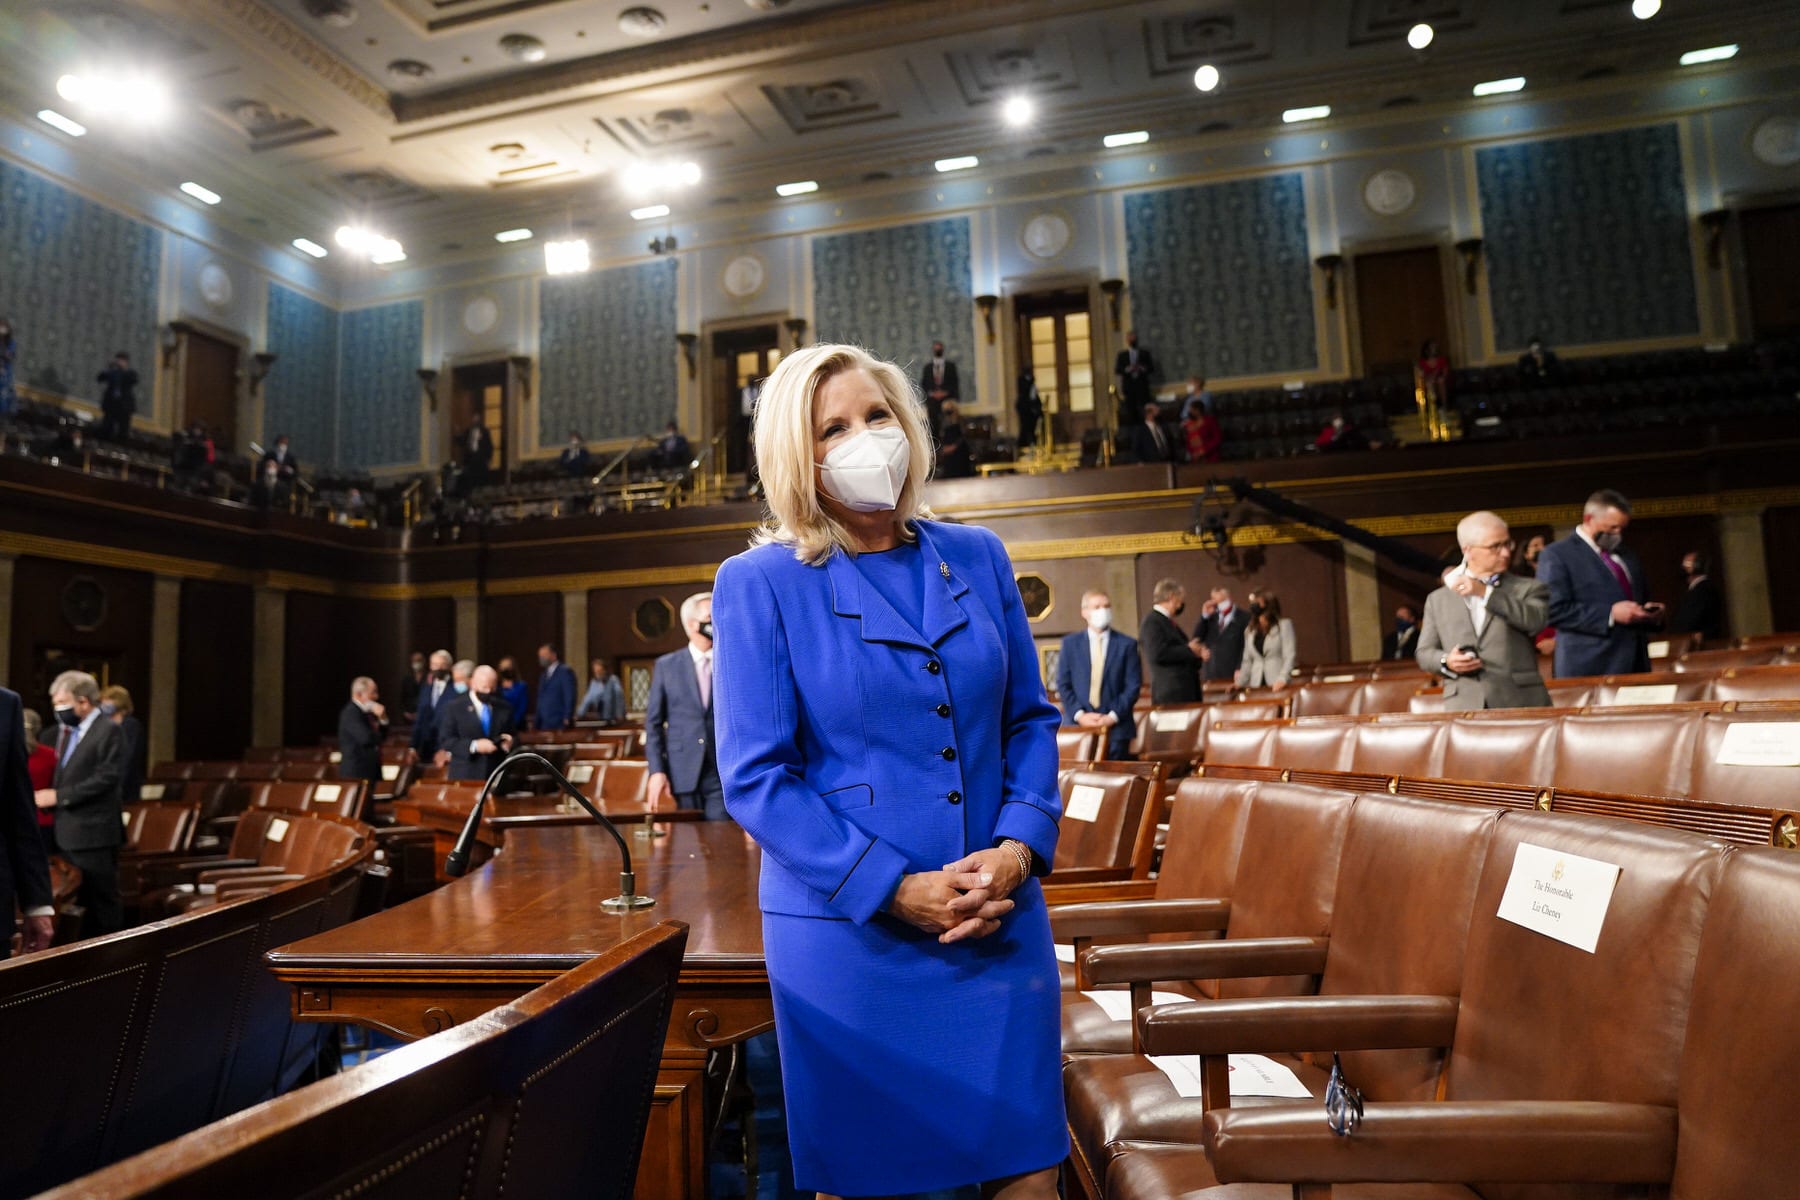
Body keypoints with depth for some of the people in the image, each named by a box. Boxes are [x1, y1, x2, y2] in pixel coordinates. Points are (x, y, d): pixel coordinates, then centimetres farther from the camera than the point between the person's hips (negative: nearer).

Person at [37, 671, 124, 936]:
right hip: (67, 831, 9)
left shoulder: (108, 731, -12)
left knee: (102, 901, -1)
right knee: (76, 903, 15)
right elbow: (65, 775, 20)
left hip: (94, 832, -8)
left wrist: (58, 796, -18)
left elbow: (105, 779, -19)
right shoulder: (66, 730, 15)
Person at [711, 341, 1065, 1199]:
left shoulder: (977, 557, 6)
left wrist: (1018, 848, -7)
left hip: (999, 919, 3)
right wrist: (895, 890, -15)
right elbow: (755, 776, -9)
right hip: (849, 932, -3)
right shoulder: (760, 584, -5)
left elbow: (1030, 720, 10)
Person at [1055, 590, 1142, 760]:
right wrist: (1079, 714, -8)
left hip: (1116, 727, 0)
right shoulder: (1070, 643, 8)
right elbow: (1063, 684, 5)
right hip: (1078, 725, 1)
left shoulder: (1127, 644, 6)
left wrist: (1113, 716, -9)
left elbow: (1133, 685, 1)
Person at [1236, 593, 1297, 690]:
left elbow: (1289, 656, -6)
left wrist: (1282, 679, -20)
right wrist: (1239, 684, 8)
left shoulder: (1284, 625, 2)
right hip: (1257, 685, 4)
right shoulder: (1250, 630, 16)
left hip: (1278, 685, -4)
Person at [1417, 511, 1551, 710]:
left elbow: (1536, 621, -10)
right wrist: (1446, 662, -6)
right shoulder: (1438, 599, 16)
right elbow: (1424, 653, 15)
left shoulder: (1528, 588, 11)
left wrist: (1485, 592, -12)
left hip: (1520, 705, 0)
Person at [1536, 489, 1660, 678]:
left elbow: (1640, 599, 31)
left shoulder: (1628, 557, 22)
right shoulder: (1557, 554, -4)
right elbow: (1553, 609, -14)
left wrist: (1649, 612, 7)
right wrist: (1610, 614, -19)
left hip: (1634, 664, 7)